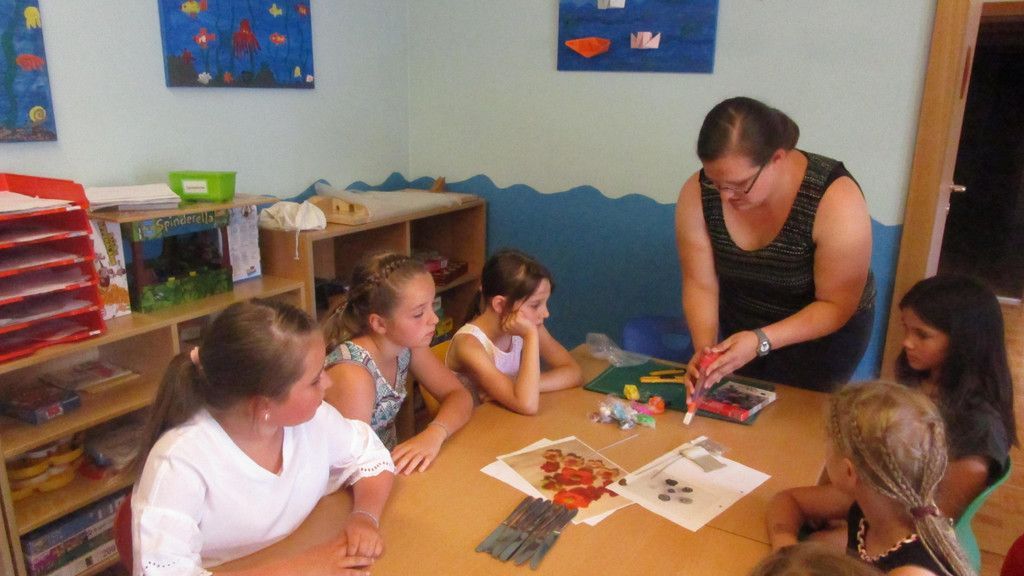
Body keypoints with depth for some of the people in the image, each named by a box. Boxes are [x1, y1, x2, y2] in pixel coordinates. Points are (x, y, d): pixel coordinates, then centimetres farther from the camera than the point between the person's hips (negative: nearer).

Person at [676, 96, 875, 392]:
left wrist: (761, 341, -36)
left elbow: (836, 306, -24)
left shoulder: (836, 201, -30)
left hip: (825, 331, -3)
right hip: (738, 328, 3)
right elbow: (700, 285, -16)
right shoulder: (697, 194, -22)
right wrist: (705, 347, -33)